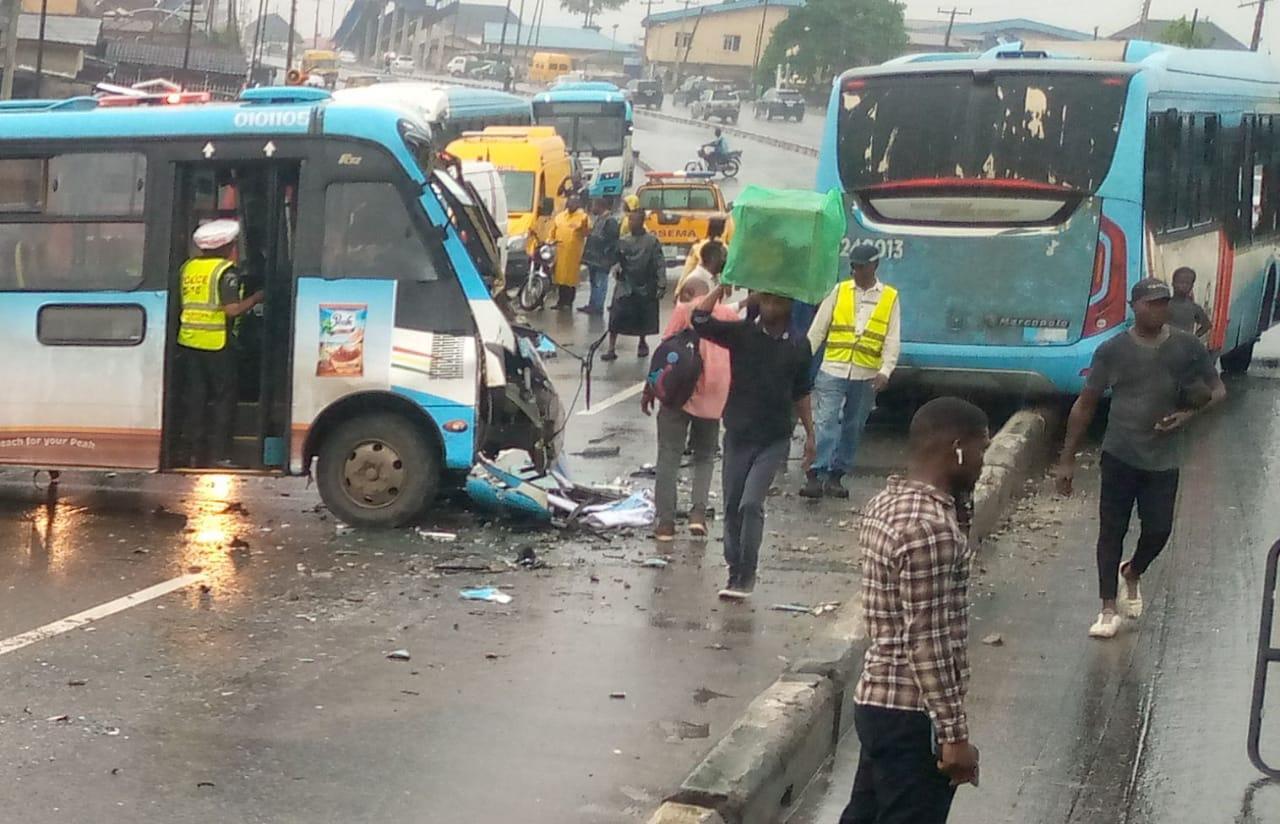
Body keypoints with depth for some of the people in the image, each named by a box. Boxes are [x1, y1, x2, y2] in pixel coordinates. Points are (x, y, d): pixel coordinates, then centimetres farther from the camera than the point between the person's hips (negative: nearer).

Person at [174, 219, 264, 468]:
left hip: (188, 342, 6)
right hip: (216, 344, -6)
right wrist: (256, 298, -5)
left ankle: (188, 451, 12)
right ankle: (215, 454, 1)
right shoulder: (226, 271, -11)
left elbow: (183, 302, 17)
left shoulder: (188, 267, 10)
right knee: (221, 399, 3)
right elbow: (232, 309, -17)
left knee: (193, 398, 11)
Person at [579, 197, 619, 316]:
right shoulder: (598, 218, 16)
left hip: (602, 260, -10)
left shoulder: (611, 221, -14)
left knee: (599, 284, -5)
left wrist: (607, 256, -19)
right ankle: (592, 305, 23)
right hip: (593, 258, 10)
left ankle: (598, 307, -2)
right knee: (594, 283, 16)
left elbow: (613, 239, -18)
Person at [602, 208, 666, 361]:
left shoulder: (652, 242, -7)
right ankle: (611, 349, -6)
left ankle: (642, 344, 36)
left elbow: (660, 265, -8)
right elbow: (615, 259, 7)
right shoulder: (623, 241, 2)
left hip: (644, 286, -2)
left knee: (643, 318, 12)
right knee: (616, 316, -9)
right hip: (625, 285, 2)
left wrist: (661, 285, -14)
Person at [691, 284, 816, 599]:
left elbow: (800, 393, 13)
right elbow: (700, 320, -16)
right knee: (732, 507, 8)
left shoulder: (798, 346, 3)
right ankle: (735, 571, 21)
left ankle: (745, 576, -6)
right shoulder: (740, 333, -2)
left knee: (751, 504, -14)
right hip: (738, 435, 1)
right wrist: (722, 287, -20)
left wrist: (810, 434, 12)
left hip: (775, 439, -1)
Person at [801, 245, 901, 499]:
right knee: (826, 422, -10)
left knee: (853, 428, 8)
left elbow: (892, 339, 1)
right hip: (833, 371, -1)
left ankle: (835, 476, 17)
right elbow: (817, 329, 7)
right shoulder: (839, 291, 7)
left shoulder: (890, 297, 5)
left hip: (866, 376, 1)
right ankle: (815, 475, -14)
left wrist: (885, 371, -12)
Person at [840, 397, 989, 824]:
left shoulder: (887, 502, 8)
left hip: (876, 698, 10)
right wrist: (954, 734, -18)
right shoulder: (930, 527, -22)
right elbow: (927, 643, -23)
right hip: (913, 713, -10)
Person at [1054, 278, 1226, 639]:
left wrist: (1191, 412, -14)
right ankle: (1109, 609, 10)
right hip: (1119, 456, -1)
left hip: (1164, 459, 1)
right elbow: (1085, 405, -1)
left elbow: (1218, 390, 8)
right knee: (1112, 531, 1)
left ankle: (1132, 574, 36)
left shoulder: (1188, 347, -3)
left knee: (1159, 530, 3)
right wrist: (1067, 459, -3)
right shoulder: (1113, 350, -7)